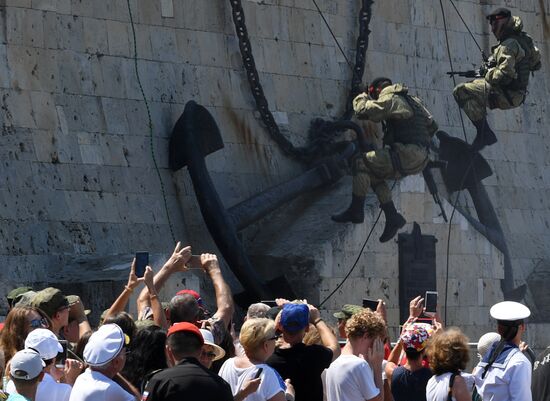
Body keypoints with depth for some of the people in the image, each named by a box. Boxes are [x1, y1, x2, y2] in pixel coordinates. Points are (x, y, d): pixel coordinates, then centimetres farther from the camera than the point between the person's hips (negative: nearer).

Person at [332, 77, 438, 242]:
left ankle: (356, 211, -5)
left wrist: (361, 98, 10)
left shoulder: (390, 100, -4)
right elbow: (432, 126, 28)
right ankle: (392, 217, 12)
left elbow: (363, 111, -11)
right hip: (420, 160, 9)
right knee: (374, 175, 19)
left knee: (361, 163, -6)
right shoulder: (413, 101, 24)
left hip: (406, 155, -9)